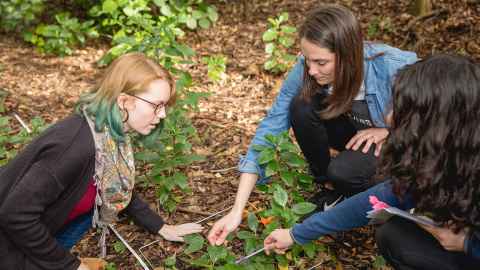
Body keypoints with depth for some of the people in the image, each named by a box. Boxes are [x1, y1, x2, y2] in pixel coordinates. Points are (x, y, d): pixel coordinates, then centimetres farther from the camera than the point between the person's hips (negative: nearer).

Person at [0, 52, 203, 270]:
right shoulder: (77, 144, -31)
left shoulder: (112, 135, -5)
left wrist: (161, 228, 14)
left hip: (37, 230, 7)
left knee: (107, 196, 2)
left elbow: (123, 194, 13)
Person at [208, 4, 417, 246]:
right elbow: (270, 128, -25)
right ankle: (330, 188, -4)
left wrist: (389, 128, -24)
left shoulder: (394, 68, -34)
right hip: (354, 132, 4)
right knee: (302, 106, -26)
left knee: (343, 171, -33)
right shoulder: (306, 69, -25)